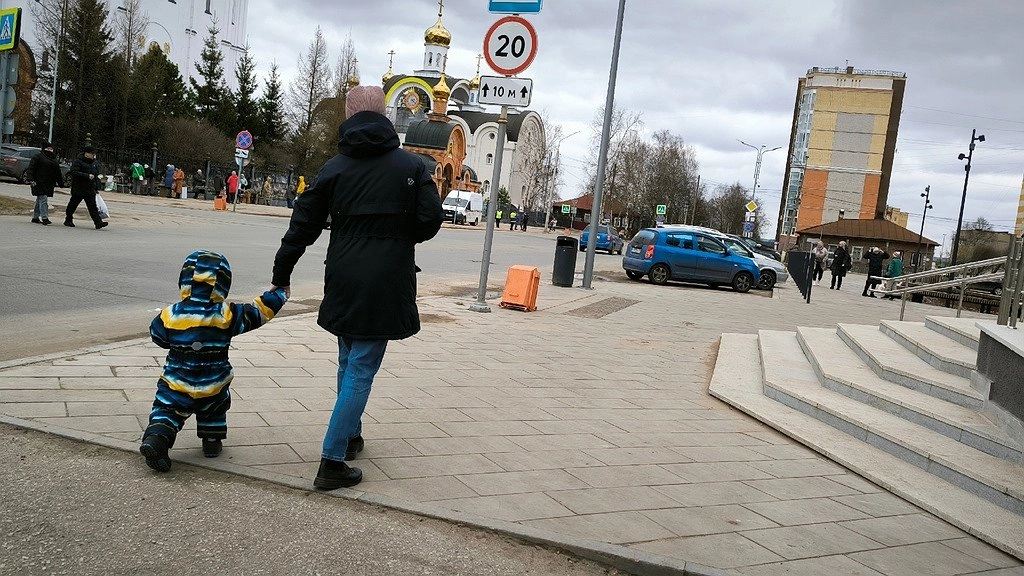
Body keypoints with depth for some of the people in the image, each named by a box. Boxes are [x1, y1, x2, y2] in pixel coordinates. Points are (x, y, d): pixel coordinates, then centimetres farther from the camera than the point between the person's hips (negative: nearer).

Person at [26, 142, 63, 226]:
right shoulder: (38, 157, -3)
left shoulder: (54, 159, 19)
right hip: (39, 183, -7)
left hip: (49, 184, 7)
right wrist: (31, 179, -19)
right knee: (43, 199, -14)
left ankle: (35, 217, 20)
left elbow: (58, 172, 25)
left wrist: (60, 181, 20)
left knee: (40, 200, 13)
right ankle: (44, 218, -19)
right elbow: (31, 168, -10)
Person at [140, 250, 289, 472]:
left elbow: (157, 335, 8)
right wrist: (279, 291, 8)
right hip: (213, 388, 1)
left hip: (176, 386, -1)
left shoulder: (170, 315, -11)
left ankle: (155, 438, -14)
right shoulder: (227, 315, -14)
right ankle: (212, 441, 30)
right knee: (216, 407, 29)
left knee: (165, 411, 10)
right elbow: (260, 311, -6)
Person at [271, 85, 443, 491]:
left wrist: (281, 276, 14)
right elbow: (430, 221, -7)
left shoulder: (333, 168, 4)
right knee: (361, 370, -1)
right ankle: (332, 462, -2)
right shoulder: (411, 165, -3)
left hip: (344, 282, 4)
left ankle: (350, 435, 35)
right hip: (387, 284, -3)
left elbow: (302, 227, 4)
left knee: (349, 363, 21)